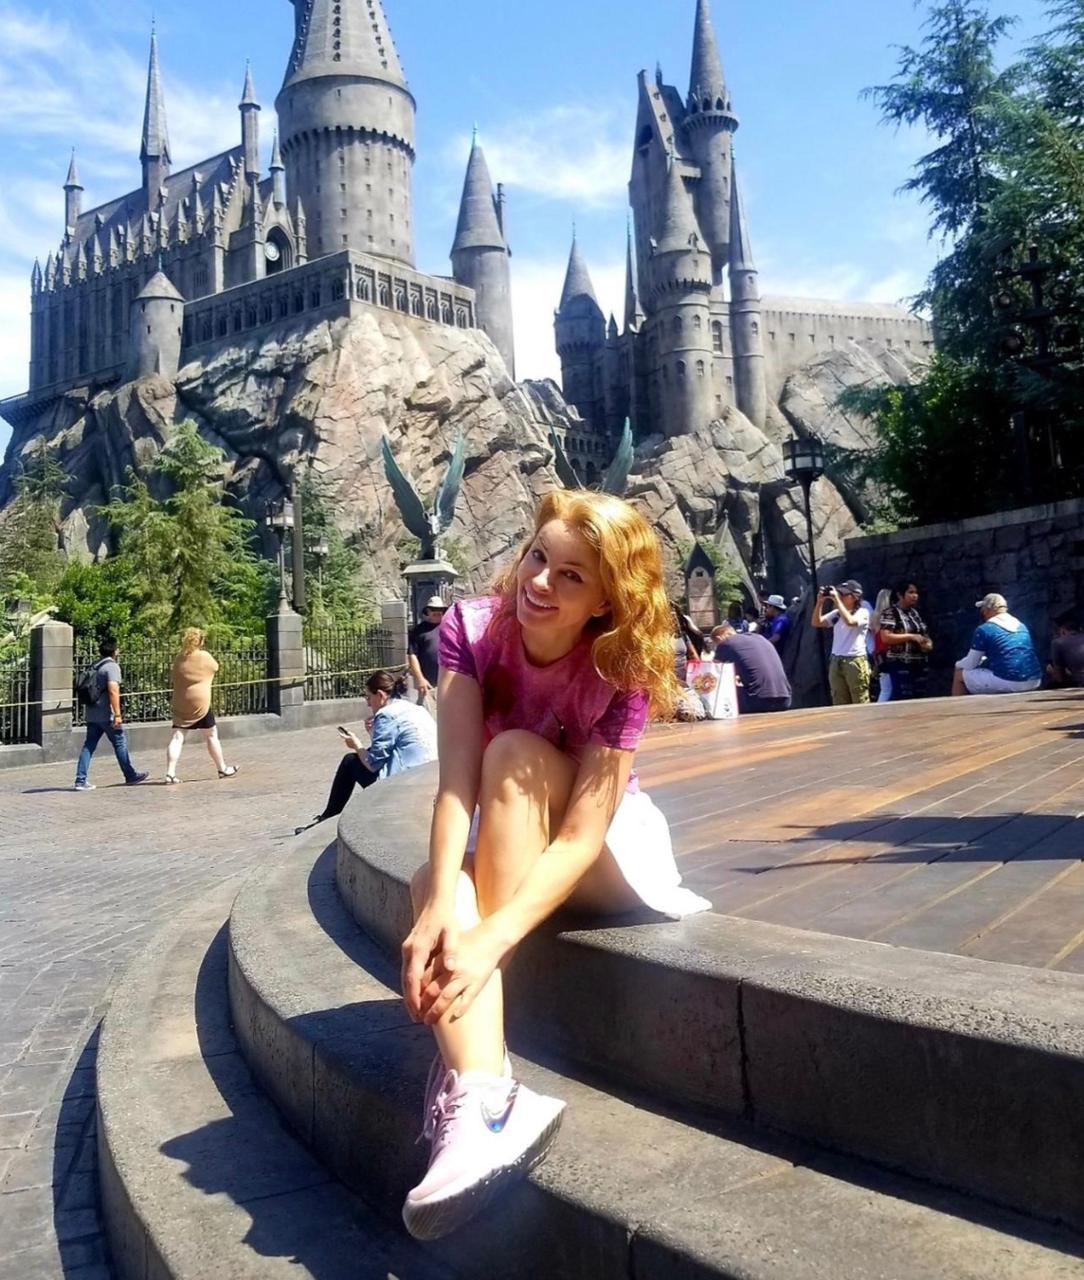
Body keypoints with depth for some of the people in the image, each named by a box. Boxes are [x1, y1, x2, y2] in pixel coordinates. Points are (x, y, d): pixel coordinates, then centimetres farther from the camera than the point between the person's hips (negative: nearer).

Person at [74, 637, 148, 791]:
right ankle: (131, 776, 15)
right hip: (106, 715, -8)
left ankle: (81, 780, -1)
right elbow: (113, 690, -21)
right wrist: (117, 714, -22)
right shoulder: (112, 666, -11)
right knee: (120, 743, 4)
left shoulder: (94, 667, 15)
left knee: (89, 746, 5)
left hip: (92, 714, 8)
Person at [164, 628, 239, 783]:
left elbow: (175, 680, 13)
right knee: (211, 735, 11)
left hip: (180, 704, 3)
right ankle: (222, 769, 23)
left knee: (177, 737, 0)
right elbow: (215, 667, 13)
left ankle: (170, 774, -11)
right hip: (200, 703, -3)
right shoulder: (204, 656, -5)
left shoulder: (178, 659, 5)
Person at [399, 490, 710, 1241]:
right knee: (430, 887, -30)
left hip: (609, 855, -3)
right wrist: (441, 904, -44)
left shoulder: (621, 672, -24)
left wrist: (489, 940, -46)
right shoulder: (471, 629, -18)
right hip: (501, 851, 3)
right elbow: (457, 782, -28)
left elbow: (580, 837, -32)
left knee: (515, 754, -32)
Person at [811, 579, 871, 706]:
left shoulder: (863, 612, -3)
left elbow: (850, 621, -23)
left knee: (860, 704, -3)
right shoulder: (836, 613, 13)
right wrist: (820, 602, -5)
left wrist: (836, 600, -19)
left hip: (855, 661, -6)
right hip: (836, 662, 6)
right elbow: (816, 623, 7)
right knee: (839, 704, 9)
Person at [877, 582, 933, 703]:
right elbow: (885, 637, -17)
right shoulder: (890, 613, -7)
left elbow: (924, 634, 26)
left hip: (918, 664, 8)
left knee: (917, 698, 9)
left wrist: (928, 642, 2)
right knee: (899, 699, -11)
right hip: (898, 665, -8)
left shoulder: (915, 613, 16)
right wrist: (911, 636, -18)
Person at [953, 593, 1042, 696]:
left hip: (1008, 683, -7)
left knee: (959, 674, 13)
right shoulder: (1021, 626, 17)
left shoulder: (984, 629, -3)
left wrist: (958, 664, 24)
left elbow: (970, 664, 2)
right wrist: (985, 659, 37)